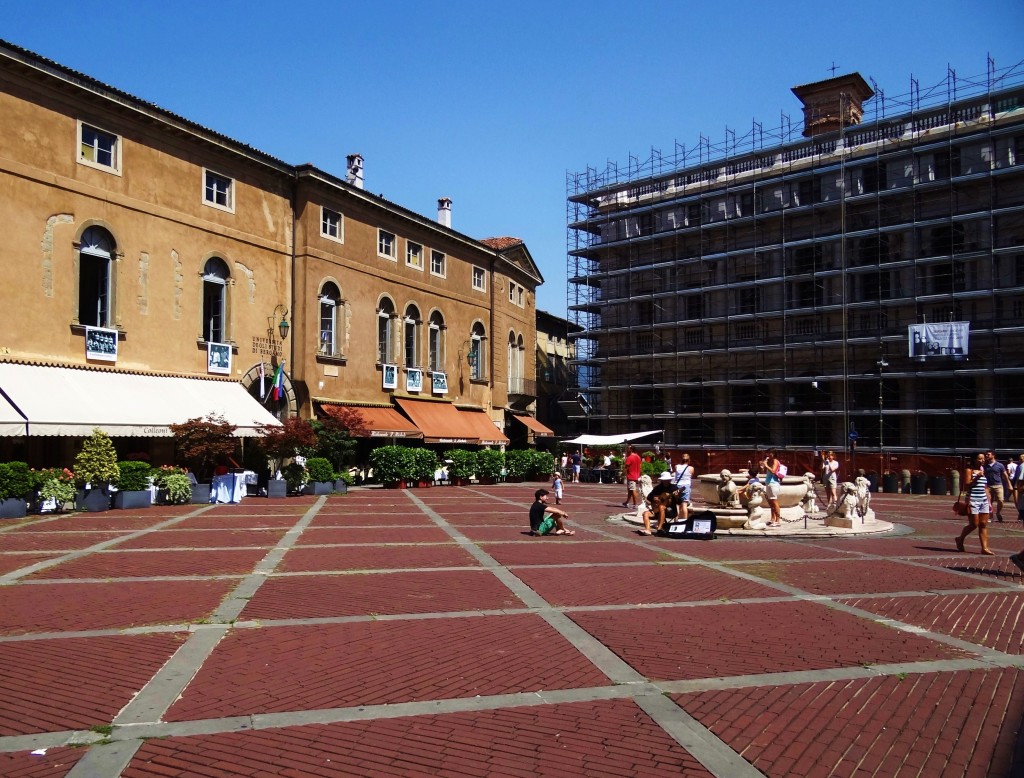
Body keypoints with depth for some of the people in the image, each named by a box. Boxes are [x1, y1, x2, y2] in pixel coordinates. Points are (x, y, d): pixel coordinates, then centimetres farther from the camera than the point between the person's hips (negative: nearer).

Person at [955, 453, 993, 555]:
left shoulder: (983, 471, 16)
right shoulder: (969, 471, -3)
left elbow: (986, 488, 20)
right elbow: (966, 486, -10)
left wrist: (989, 501, 15)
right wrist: (976, 477, -21)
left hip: (984, 500, 6)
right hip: (973, 500, -6)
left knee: (983, 525, 1)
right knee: (974, 524, -5)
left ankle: (984, 548, 0)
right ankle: (960, 539, 18)